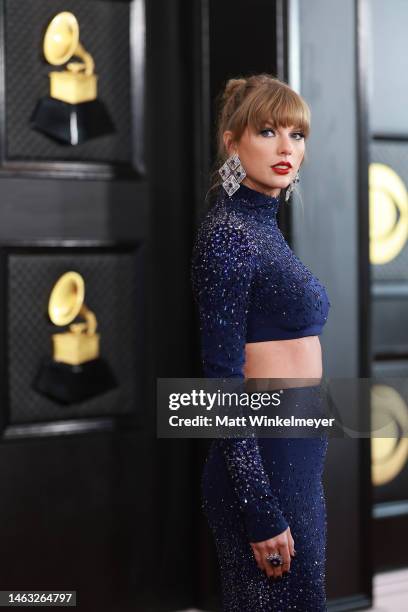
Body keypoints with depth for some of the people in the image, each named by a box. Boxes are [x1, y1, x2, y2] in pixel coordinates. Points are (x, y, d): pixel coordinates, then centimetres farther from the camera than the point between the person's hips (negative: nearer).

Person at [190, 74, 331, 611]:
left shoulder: (265, 224, 13)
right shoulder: (226, 231, -14)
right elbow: (222, 377, -18)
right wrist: (261, 509, -21)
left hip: (297, 459, 9)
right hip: (262, 463, -9)